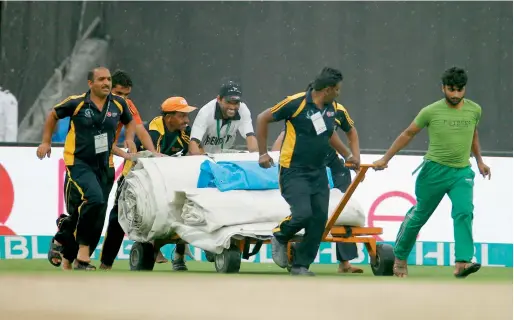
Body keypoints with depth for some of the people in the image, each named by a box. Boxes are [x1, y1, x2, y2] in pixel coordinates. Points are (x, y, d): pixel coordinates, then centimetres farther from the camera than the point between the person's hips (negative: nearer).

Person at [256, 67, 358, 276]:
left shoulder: (331, 109, 6)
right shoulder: (296, 103, -15)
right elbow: (263, 119, -6)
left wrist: (348, 155, 27)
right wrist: (262, 153, -6)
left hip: (318, 172, 7)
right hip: (293, 171, -7)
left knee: (319, 219, 0)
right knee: (303, 214, -20)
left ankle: (301, 265, 12)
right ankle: (280, 237, 13)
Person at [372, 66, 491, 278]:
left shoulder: (474, 110, 2)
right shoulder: (431, 112, -8)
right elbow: (408, 135, 4)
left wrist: (479, 161, 27)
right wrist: (385, 159, 6)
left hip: (462, 171, 2)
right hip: (434, 170, -2)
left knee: (464, 212, -18)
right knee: (419, 214, 8)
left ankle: (462, 263, -25)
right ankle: (400, 256, 28)